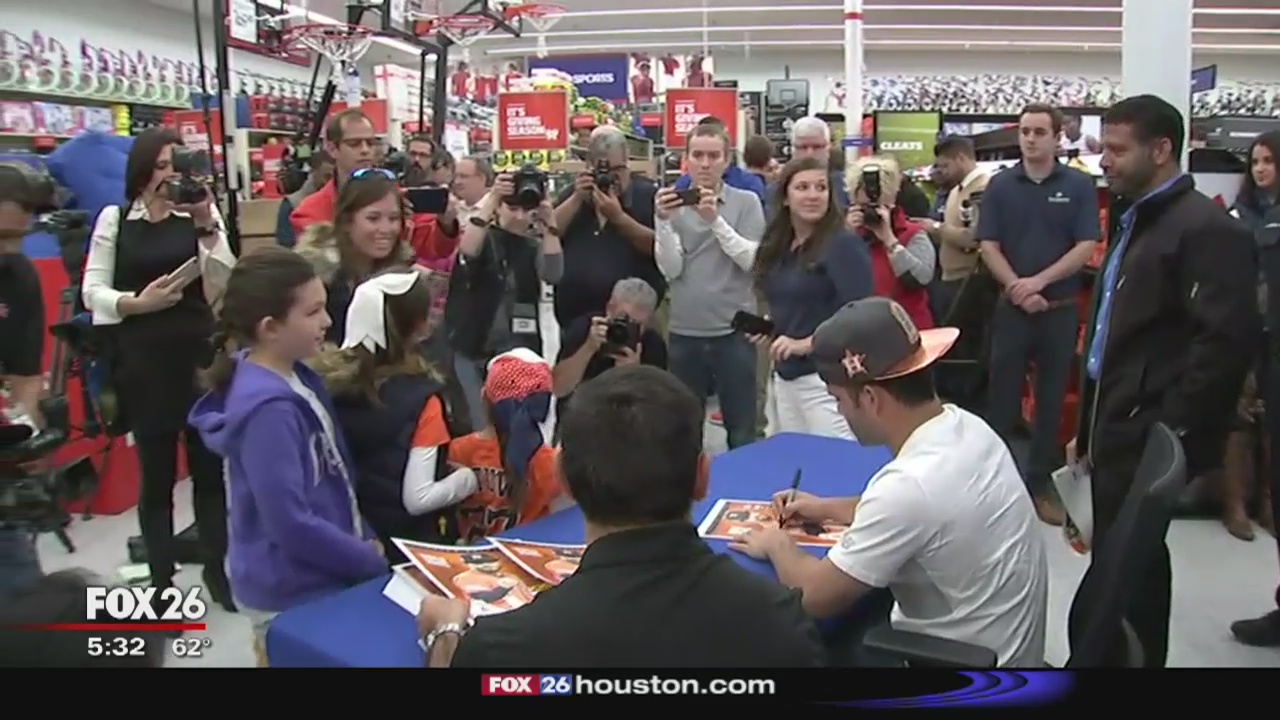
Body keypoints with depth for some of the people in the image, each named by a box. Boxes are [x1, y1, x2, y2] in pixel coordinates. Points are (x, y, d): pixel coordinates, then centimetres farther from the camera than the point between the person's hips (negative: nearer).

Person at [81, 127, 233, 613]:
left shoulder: (201, 214, 3)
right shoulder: (114, 219, 4)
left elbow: (222, 288, -5)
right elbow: (92, 291, 2)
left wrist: (206, 227, -14)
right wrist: (136, 302, -15)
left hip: (199, 353, 1)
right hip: (141, 360, -1)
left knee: (209, 465, 9)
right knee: (156, 473, 6)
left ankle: (217, 568, 24)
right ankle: (162, 581, 18)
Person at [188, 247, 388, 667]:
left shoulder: (297, 378, 0)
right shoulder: (268, 409, -27)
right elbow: (291, 524, -27)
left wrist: (366, 540, 5)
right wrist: (376, 564, -16)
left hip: (315, 581, 8)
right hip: (292, 595, -8)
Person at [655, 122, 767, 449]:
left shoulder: (746, 202, 1)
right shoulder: (674, 203, 4)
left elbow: (751, 261, -11)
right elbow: (670, 269, -5)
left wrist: (715, 219, -20)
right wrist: (663, 221, -18)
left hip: (733, 331, -2)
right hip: (684, 332, 2)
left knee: (741, 429, 6)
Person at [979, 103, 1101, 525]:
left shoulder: (1079, 186, 0)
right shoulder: (1000, 185, 2)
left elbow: (1086, 247, -6)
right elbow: (988, 246, -2)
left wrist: (1039, 281, -16)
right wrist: (1017, 288, -15)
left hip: (1061, 308, 0)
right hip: (1011, 306, 0)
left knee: (1052, 397, 8)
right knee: (1002, 395, 5)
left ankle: (1040, 481, 19)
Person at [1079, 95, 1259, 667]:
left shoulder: (1206, 229, -14)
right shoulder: (1137, 221, 15)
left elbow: (1231, 341, -22)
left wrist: (1169, 431, -19)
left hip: (1149, 438, -8)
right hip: (1119, 431, 9)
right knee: (1115, 559, 16)